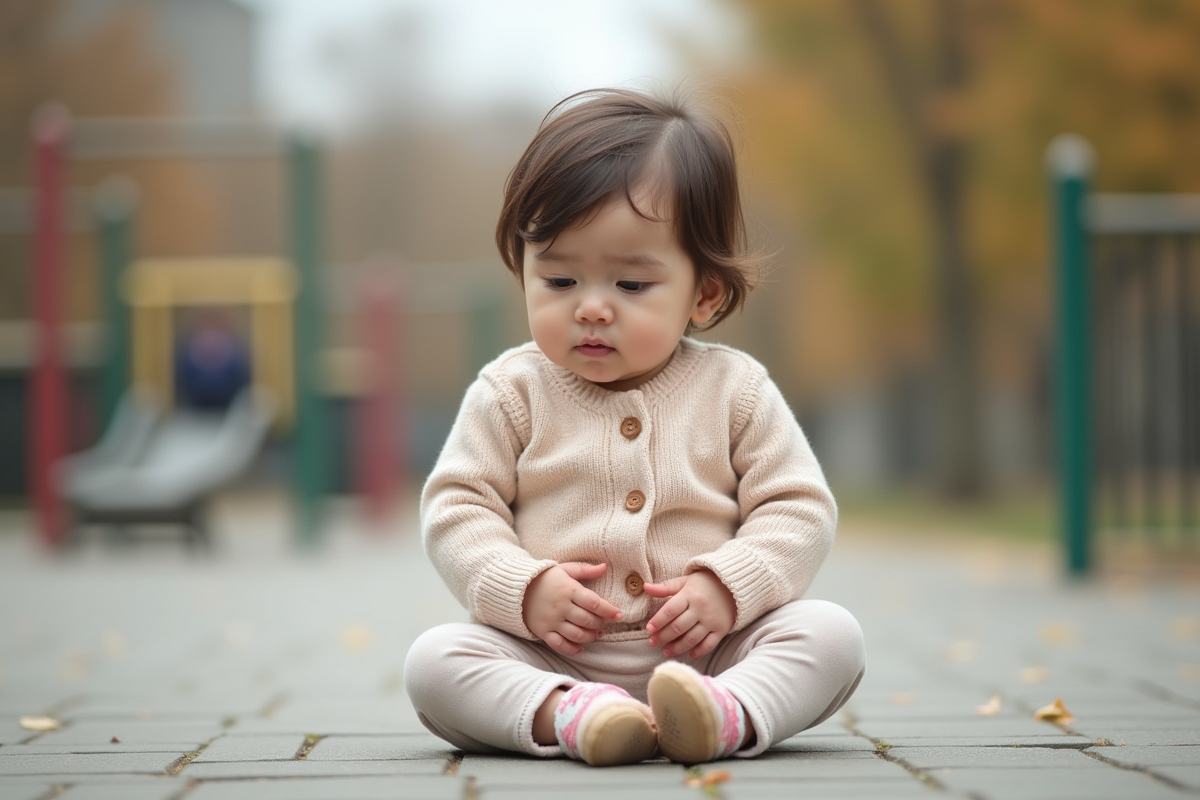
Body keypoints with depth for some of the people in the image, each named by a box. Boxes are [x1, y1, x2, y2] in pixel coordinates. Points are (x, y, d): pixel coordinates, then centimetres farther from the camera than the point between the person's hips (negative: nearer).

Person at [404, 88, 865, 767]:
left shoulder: (734, 391, 3)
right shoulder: (512, 394, 4)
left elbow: (800, 511, 2)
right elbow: (456, 507, 3)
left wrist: (727, 588, -15)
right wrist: (523, 589, -15)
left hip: (706, 655, 0)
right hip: (550, 658, 0)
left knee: (832, 633, -22)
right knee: (434, 660, -24)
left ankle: (731, 714, -46)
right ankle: (564, 715, -46)